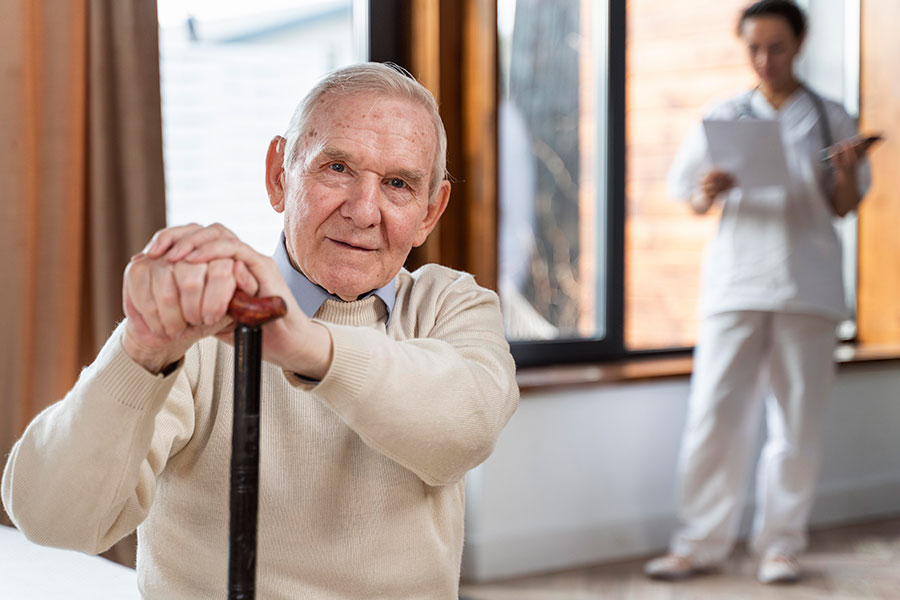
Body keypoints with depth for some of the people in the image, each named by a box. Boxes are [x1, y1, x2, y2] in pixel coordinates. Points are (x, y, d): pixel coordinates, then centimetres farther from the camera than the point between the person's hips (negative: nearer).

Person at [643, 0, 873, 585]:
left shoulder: (829, 118, 9)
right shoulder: (724, 116, 11)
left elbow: (843, 207, 9)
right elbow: (692, 200, 11)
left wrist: (846, 171, -11)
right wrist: (708, 194, -11)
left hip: (808, 287, 0)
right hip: (736, 282, 0)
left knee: (797, 420, 2)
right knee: (715, 413, -4)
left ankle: (781, 545, 12)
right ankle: (700, 543, 4)